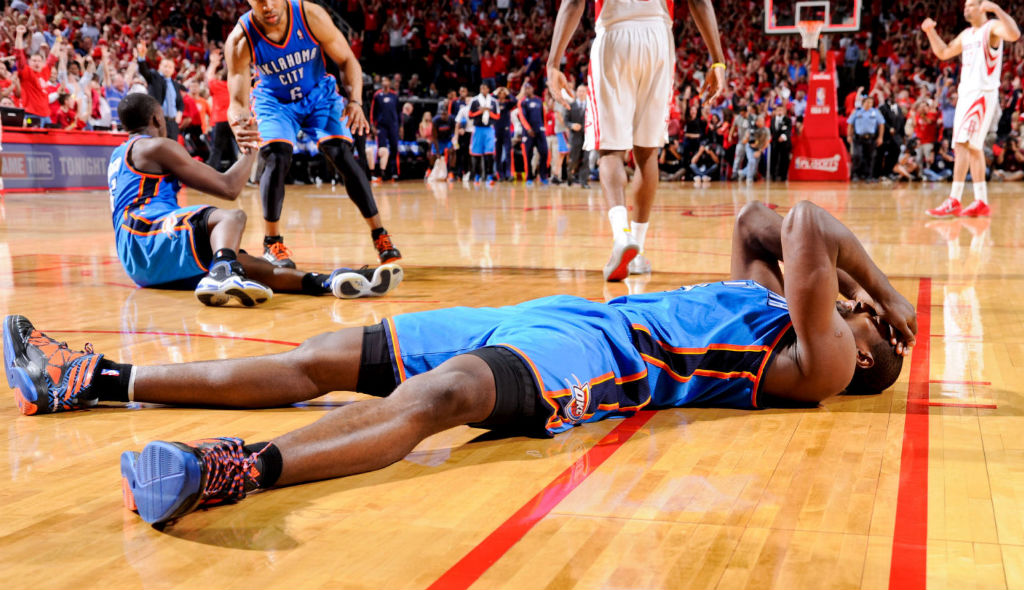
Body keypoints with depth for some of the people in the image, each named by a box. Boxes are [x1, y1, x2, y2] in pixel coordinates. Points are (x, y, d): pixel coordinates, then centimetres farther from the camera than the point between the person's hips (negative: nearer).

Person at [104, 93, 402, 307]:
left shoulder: (119, 154, 28)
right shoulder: (158, 146, 1)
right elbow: (229, 188, -3)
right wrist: (251, 150, 13)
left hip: (138, 264, 8)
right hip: (147, 237, -8)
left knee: (246, 264, -5)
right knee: (230, 217, -25)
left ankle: (326, 282, -27)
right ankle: (223, 274, -58)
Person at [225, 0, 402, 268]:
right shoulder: (239, 41, -28)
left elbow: (347, 60, -16)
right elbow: (238, 100, -30)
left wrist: (355, 101, -32)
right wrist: (239, 124, -54)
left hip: (320, 95, 0)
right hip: (274, 101, 0)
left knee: (343, 156, -13)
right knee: (276, 159, -21)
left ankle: (380, 237, -4)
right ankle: (272, 244, -6)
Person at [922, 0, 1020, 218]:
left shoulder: (992, 27, -6)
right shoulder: (966, 34, 19)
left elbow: (1014, 34, -26)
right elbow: (943, 53, 28)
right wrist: (930, 32, 15)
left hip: (983, 93, -9)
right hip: (966, 93, 9)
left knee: (962, 143, -17)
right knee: (973, 147, 9)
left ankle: (954, 201, -21)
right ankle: (981, 202, 13)